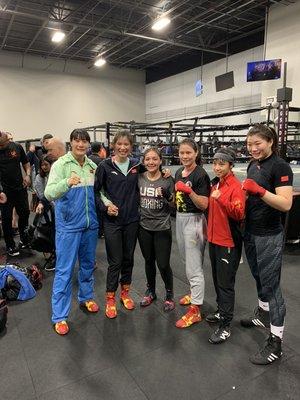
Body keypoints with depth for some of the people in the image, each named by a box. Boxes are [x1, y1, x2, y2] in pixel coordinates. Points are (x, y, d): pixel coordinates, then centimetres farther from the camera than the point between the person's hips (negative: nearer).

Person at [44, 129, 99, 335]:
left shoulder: (92, 165, 4)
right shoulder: (61, 164, -10)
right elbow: (49, 194, -22)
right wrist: (67, 182, -40)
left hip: (90, 224, 5)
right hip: (68, 226, -5)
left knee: (88, 264, 20)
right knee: (65, 270, 2)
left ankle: (86, 297, 42)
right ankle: (59, 316, 16)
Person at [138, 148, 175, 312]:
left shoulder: (168, 180, -8)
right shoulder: (139, 178, -1)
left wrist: (166, 197, -22)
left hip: (162, 227, -3)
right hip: (144, 226, 3)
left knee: (163, 264, 1)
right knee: (149, 261, 17)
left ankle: (169, 294, 26)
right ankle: (151, 291, 38)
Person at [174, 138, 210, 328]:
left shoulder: (201, 174, -15)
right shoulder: (179, 172, 9)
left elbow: (204, 205, -19)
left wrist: (190, 191, -30)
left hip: (194, 220, -8)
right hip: (180, 218, 8)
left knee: (194, 267, -2)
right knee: (188, 261, 21)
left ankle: (195, 310, 10)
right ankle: (195, 293, 41)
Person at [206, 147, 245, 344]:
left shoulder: (236, 186, -15)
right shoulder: (215, 183, 8)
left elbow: (239, 214, -24)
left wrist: (221, 199, -34)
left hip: (229, 242, -8)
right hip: (214, 239, 8)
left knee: (226, 283, 0)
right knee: (217, 279, 19)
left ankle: (225, 327, 12)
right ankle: (221, 311, 37)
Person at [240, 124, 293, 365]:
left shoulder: (280, 166, -15)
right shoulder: (253, 165, 9)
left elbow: (286, 204, -24)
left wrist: (259, 190, -33)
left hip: (269, 237, -7)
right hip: (250, 233, 8)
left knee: (271, 284, 1)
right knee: (259, 279, 22)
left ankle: (276, 342, 14)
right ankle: (263, 315, 44)